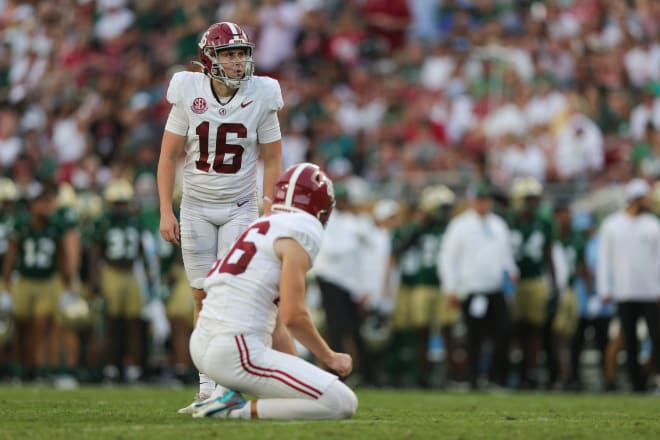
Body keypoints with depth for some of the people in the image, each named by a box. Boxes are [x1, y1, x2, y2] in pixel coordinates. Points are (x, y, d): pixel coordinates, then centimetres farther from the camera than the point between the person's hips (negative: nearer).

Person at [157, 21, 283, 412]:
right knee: (204, 295, 3)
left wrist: (268, 216, -7)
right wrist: (166, 212, -7)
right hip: (196, 208, 1)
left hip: (240, 208, -1)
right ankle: (207, 387, 11)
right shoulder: (189, 95, -9)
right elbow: (169, 156, -2)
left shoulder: (261, 97, -9)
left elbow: (272, 161, -2)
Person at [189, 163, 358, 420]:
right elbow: (293, 316, -13)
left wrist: (302, 371, 33)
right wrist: (329, 358, 2)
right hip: (238, 356, -9)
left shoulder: (261, 228, 21)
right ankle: (240, 411, -11)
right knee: (343, 404, -7)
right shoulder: (303, 232, -5)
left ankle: (233, 399, 12)